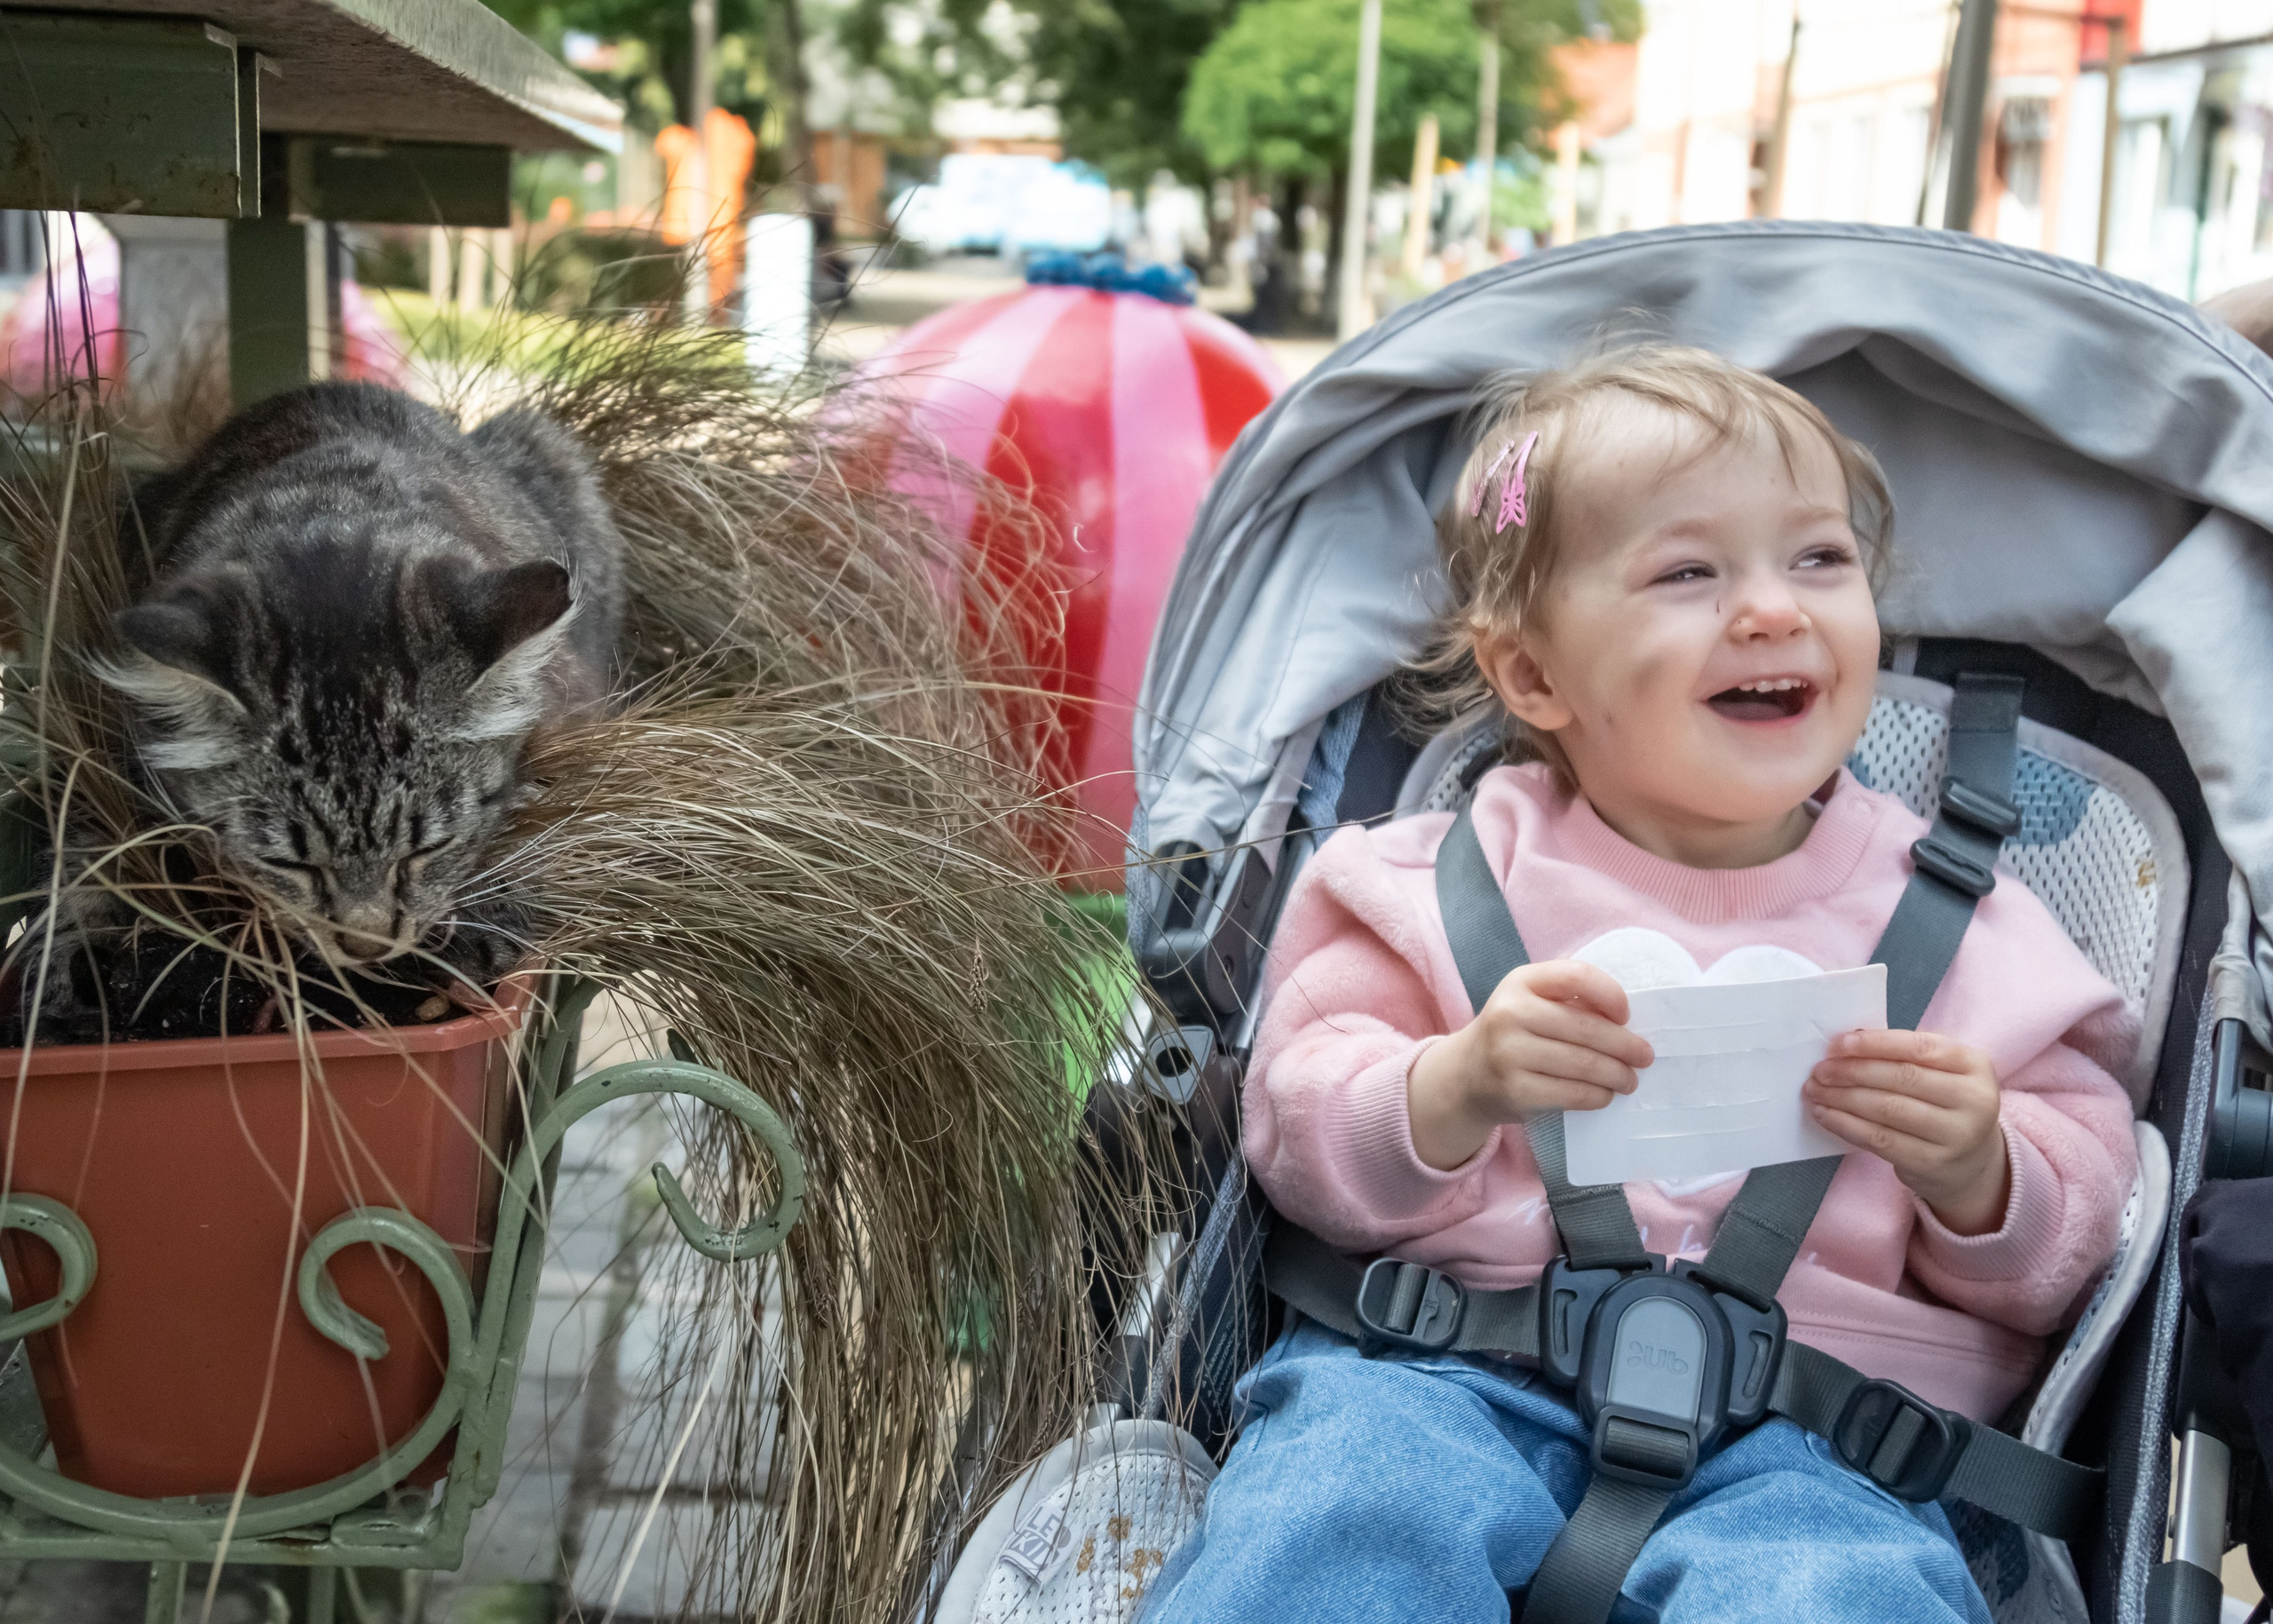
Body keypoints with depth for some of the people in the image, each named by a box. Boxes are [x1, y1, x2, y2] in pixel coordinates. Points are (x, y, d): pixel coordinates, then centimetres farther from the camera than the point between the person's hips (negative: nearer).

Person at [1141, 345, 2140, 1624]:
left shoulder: (1955, 921, 13)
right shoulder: (1444, 882, 10)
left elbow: (2069, 1252, 14)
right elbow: (1302, 1137, 5)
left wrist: (1977, 1174, -9)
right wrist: (1460, 1087, -15)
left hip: (1810, 1429, 1)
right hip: (1458, 1376, 0)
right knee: (1351, 1500, -32)